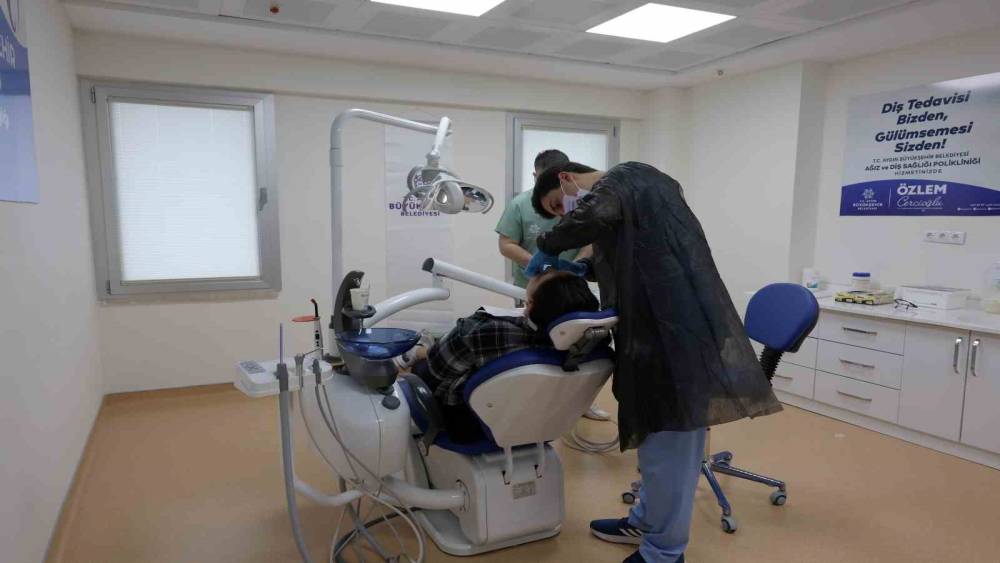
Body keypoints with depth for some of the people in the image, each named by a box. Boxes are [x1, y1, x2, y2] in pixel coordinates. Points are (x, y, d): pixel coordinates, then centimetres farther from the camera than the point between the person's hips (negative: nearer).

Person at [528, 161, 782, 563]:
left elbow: (595, 215, -28)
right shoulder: (632, 189, 23)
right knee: (660, 436, 20)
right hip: (666, 328, 10)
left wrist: (548, 247, -12)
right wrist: (586, 269, 14)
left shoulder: (624, 178, -5)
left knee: (667, 445, -1)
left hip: (678, 332, -10)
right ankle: (646, 522, 36)